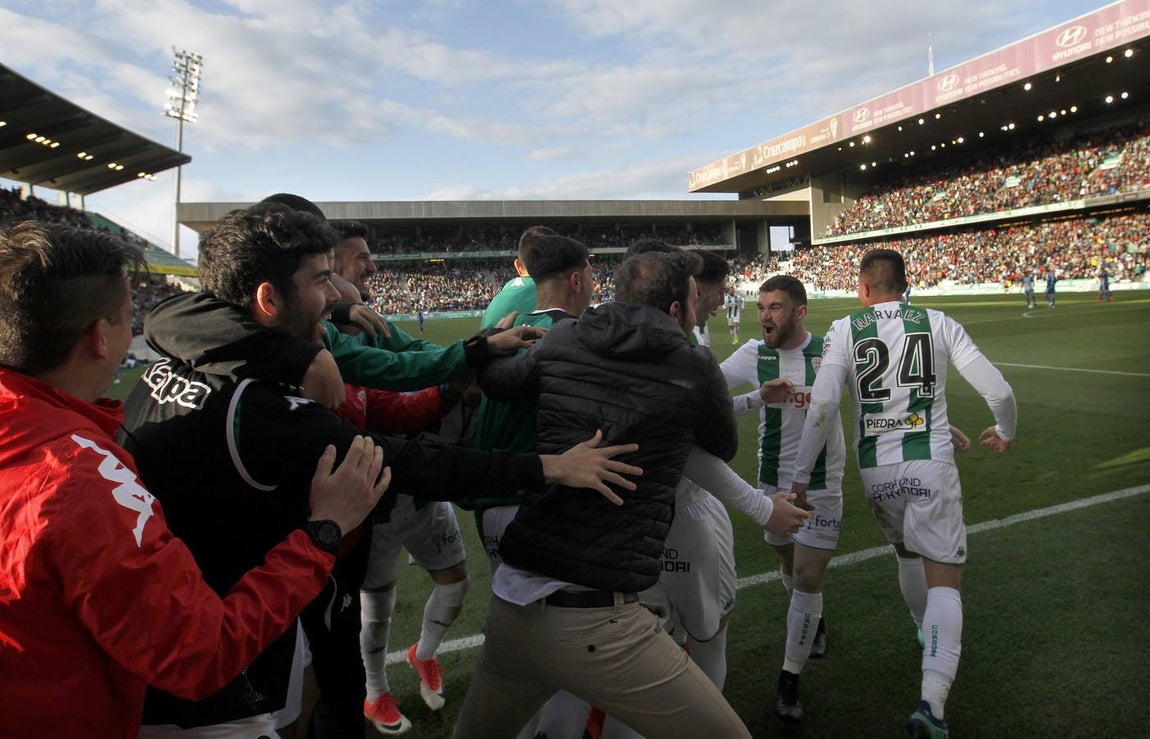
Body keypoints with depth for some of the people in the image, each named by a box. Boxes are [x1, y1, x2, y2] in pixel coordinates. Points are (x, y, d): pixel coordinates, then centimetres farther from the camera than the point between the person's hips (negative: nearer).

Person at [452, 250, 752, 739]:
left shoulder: (562, 343, 5)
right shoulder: (695, 369, -3)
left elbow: (484, 379, 20)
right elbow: (725, 449, 16)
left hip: (509, 603, 6)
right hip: (594, 624, -5)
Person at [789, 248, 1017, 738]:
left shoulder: (844, 330, -1)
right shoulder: (939, 324, 1)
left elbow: (822, 407, -12)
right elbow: (998, 391, 1)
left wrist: (801, 475, -6)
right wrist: (1004, 432, 22)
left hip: (876, 471, 2)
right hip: (930, 465, -1)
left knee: (907, 551, 28)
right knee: (944, 580, 1)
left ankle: (932, 637, 49)